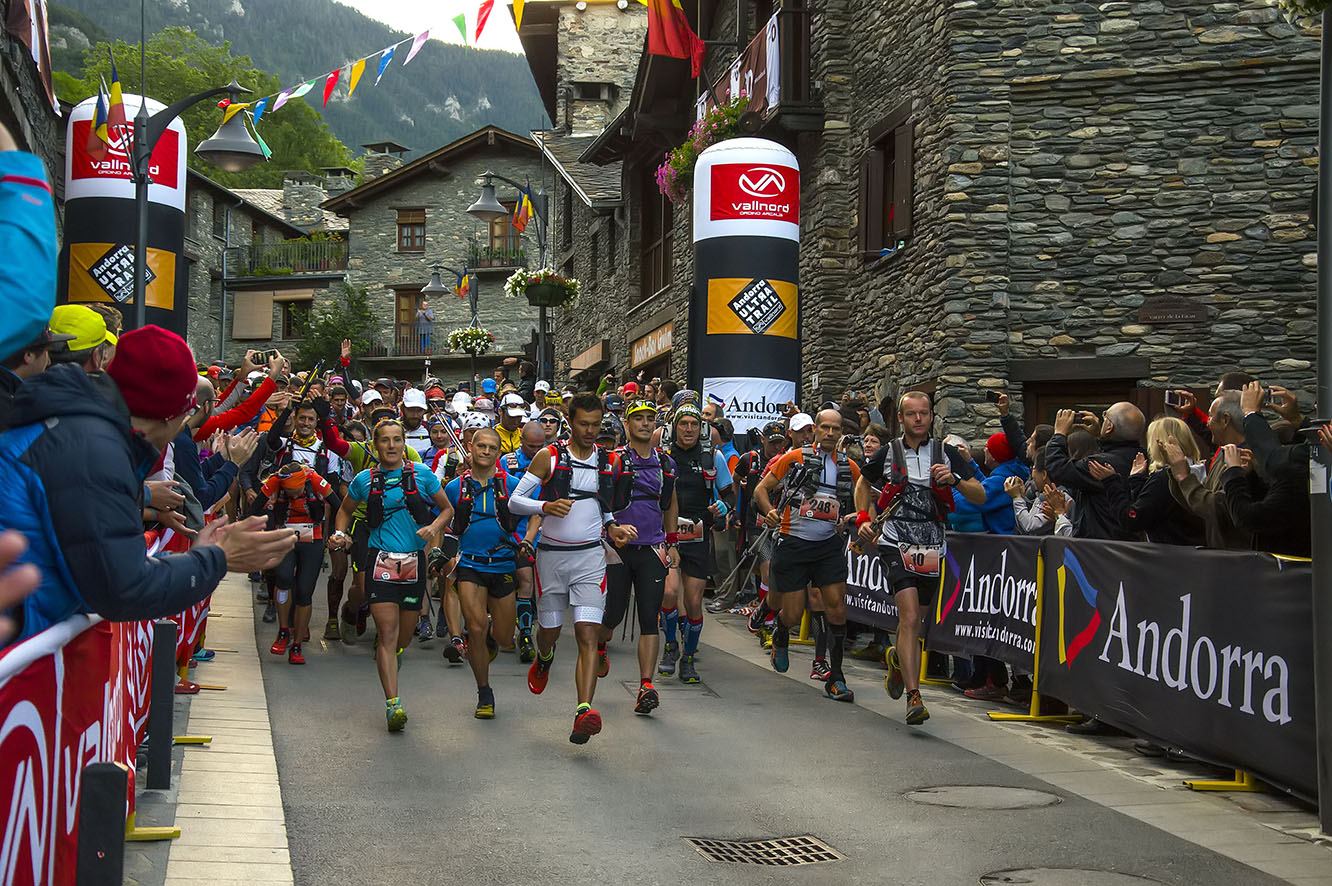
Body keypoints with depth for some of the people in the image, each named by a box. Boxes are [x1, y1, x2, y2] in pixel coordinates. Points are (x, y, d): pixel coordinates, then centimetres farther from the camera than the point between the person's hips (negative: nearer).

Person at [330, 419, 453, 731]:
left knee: (403, 639, 10)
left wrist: (433, 527, -8)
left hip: (414, 561, 1)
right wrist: (340, 533, 2)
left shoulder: (422, 474, 2)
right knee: (387, 633, -12)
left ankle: (390, 655, 48)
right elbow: (345, 510, 21)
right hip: (380, 561, -1)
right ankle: (393, 705, -14)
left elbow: (448, 509, 12)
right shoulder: (364, 480, 3)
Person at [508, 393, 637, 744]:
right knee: (549, 630, 14)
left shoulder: (610, 462, 6)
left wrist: (613, 527, 2)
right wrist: (546, 507, -23)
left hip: (590, 557, 0)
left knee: (588, 633, -14)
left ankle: (584, 712, -24)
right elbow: (514, 501, -5)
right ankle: (544, 660, 52)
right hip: (551, 554, 0)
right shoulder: (549, 457, -3)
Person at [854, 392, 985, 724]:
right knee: (910, 617, -18)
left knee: (913, 619, 13)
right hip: (896, 545, -2)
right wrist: (864, 518, 7)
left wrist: (955, 480, -20)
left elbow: (980, 496, -2)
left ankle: (897, 658, 47)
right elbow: (863, 483, 21)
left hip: (931, 548, 3)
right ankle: (914, 698, -22)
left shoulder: (947, 454, 2)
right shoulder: (888, 454, 1)